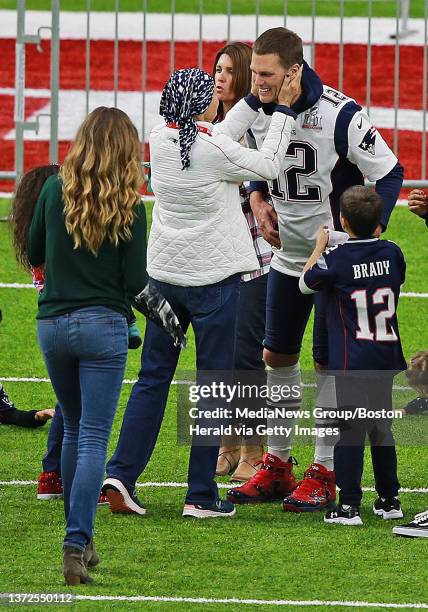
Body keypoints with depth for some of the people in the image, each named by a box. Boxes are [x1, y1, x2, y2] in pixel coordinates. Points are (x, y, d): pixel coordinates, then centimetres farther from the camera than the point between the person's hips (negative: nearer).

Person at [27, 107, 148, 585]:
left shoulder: (55, 190, 1)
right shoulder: (128, 206, -7)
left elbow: (34, 254, 12)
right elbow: (135, 281, -8)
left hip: (52, 325, 4)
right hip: (102, 326, -4)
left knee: (75, 431, 20)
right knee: (94, 438, -4)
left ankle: (80, 539, 25)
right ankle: (76, 544, -16)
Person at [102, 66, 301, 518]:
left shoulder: (161, 140, -1)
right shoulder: (215, 150, -18)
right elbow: (268, 166, -2)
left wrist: (256, 99, 17)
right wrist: (283, 110, 6)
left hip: (164, 274, 5)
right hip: (213, 278, -5)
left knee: (153, 378, 13)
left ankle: (121, 474, 4)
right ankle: (201, 497, 2)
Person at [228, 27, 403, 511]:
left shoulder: (339, 114, -24)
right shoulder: (257, 112, -5)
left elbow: (389, 174, -15)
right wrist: (258, 203, -2)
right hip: (288, 253, 6)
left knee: (330, 361, -4)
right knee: (277, 355, 10)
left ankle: (323, 475, 4)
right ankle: (277, 466, 21)